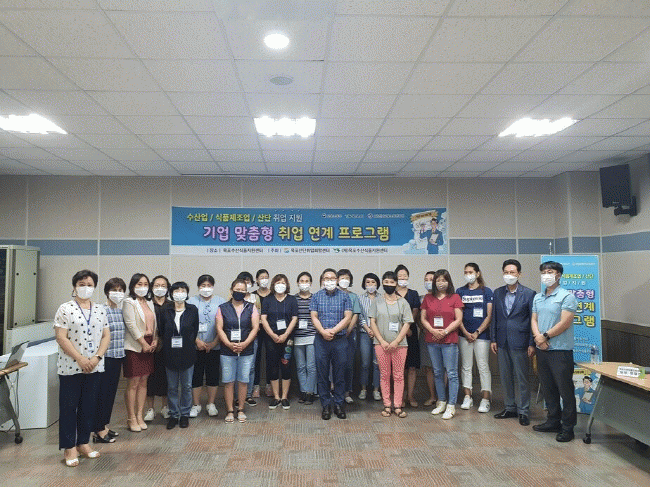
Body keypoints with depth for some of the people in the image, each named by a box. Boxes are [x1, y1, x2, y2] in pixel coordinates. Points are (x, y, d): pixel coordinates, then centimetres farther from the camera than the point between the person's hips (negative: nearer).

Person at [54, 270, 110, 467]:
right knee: (69, 407, 4)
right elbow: (61, 338, -10)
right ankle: (69, 447, 15)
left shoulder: (100, 310, 8)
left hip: (94, 367, 4)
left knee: (89, 406, 11)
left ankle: (83, 443, 25)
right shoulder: (65, 309, -5)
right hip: (70, 367, -4)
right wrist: (80, 359, -15)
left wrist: (96, 357, -7)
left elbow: (106, 336, 7)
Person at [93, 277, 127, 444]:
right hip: (106, 357, -7)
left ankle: (105, 425, 28)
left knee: (112, 392, 15)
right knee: (103, 393, -1)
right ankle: (99, 431, 7)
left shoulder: (122, 311, 10)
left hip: (118, 356, 7)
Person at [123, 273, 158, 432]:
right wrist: (143, 343, -13)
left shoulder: (149, 303, 15)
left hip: (149, 346, 7)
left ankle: (139, 416, 19)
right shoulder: (129, 302, -5)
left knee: (143, 382, 10)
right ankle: (131, 418, 8)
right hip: (134, 346, -6)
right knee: (133, 383, -2)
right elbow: (131, 325, -13)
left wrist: (155, 340, 0)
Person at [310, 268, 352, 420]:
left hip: (340, 339, 0)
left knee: (339, 373, 5)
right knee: (322, 373, 4)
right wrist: (323, 331, -15)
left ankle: (339, 404, 17)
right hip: (321, 340, 1)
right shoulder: (316, 296, 8)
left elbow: (348, 317, -2)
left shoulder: (344, 296, 5)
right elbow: (314, 317, 1)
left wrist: (333, 330, -13)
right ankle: (326, 405, 15)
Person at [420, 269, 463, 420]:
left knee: (452, 373, -3)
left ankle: (451, 406, 3)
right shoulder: (428, 298, 10)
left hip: (449, 340, -3)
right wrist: (433, 331, -9)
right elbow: (423, 318, 7)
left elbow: (458, 319, -3)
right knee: (438, 373, 11)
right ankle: (441, 402, 23)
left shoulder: (455, 298, 2)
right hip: (432, 340, 4)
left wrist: (445, 331, -13)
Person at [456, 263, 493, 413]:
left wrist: (477, 332, -8)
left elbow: (489, 316, -1)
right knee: (466, 367, 7)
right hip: (464, 335, 3)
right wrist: (466, 333, -5)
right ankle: (467, 397, 16)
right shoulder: (460, 292, 8)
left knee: (483, 367, -2)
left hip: (481, 335, -2)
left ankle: (485, 400, 4)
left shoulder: (486, 291, 2)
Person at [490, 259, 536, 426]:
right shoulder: (498, 293, 7)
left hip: (519, 342, -5)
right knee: (505, 377, 13)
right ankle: (510, 408, 27)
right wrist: (493, 339, 6)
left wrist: (531, 344, -8)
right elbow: (494, 317, 10)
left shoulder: (529, 294, -6)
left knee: (522, 379, 3)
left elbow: (533, 320, -5)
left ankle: (524, 411, 16)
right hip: (502, 342, 5)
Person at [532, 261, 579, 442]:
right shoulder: (538, 297, 14)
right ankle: (553, 421, 28)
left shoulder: (566, 296, -8)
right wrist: (537, 336, -7)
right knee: (547, 388, 15)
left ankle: (568, 427, 9)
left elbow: (564, 323, -15)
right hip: (542, 349, 7)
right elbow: (534, 320, 11)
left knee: (565, 389, 0)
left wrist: (545, 336, -11)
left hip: (561, 350, -7)